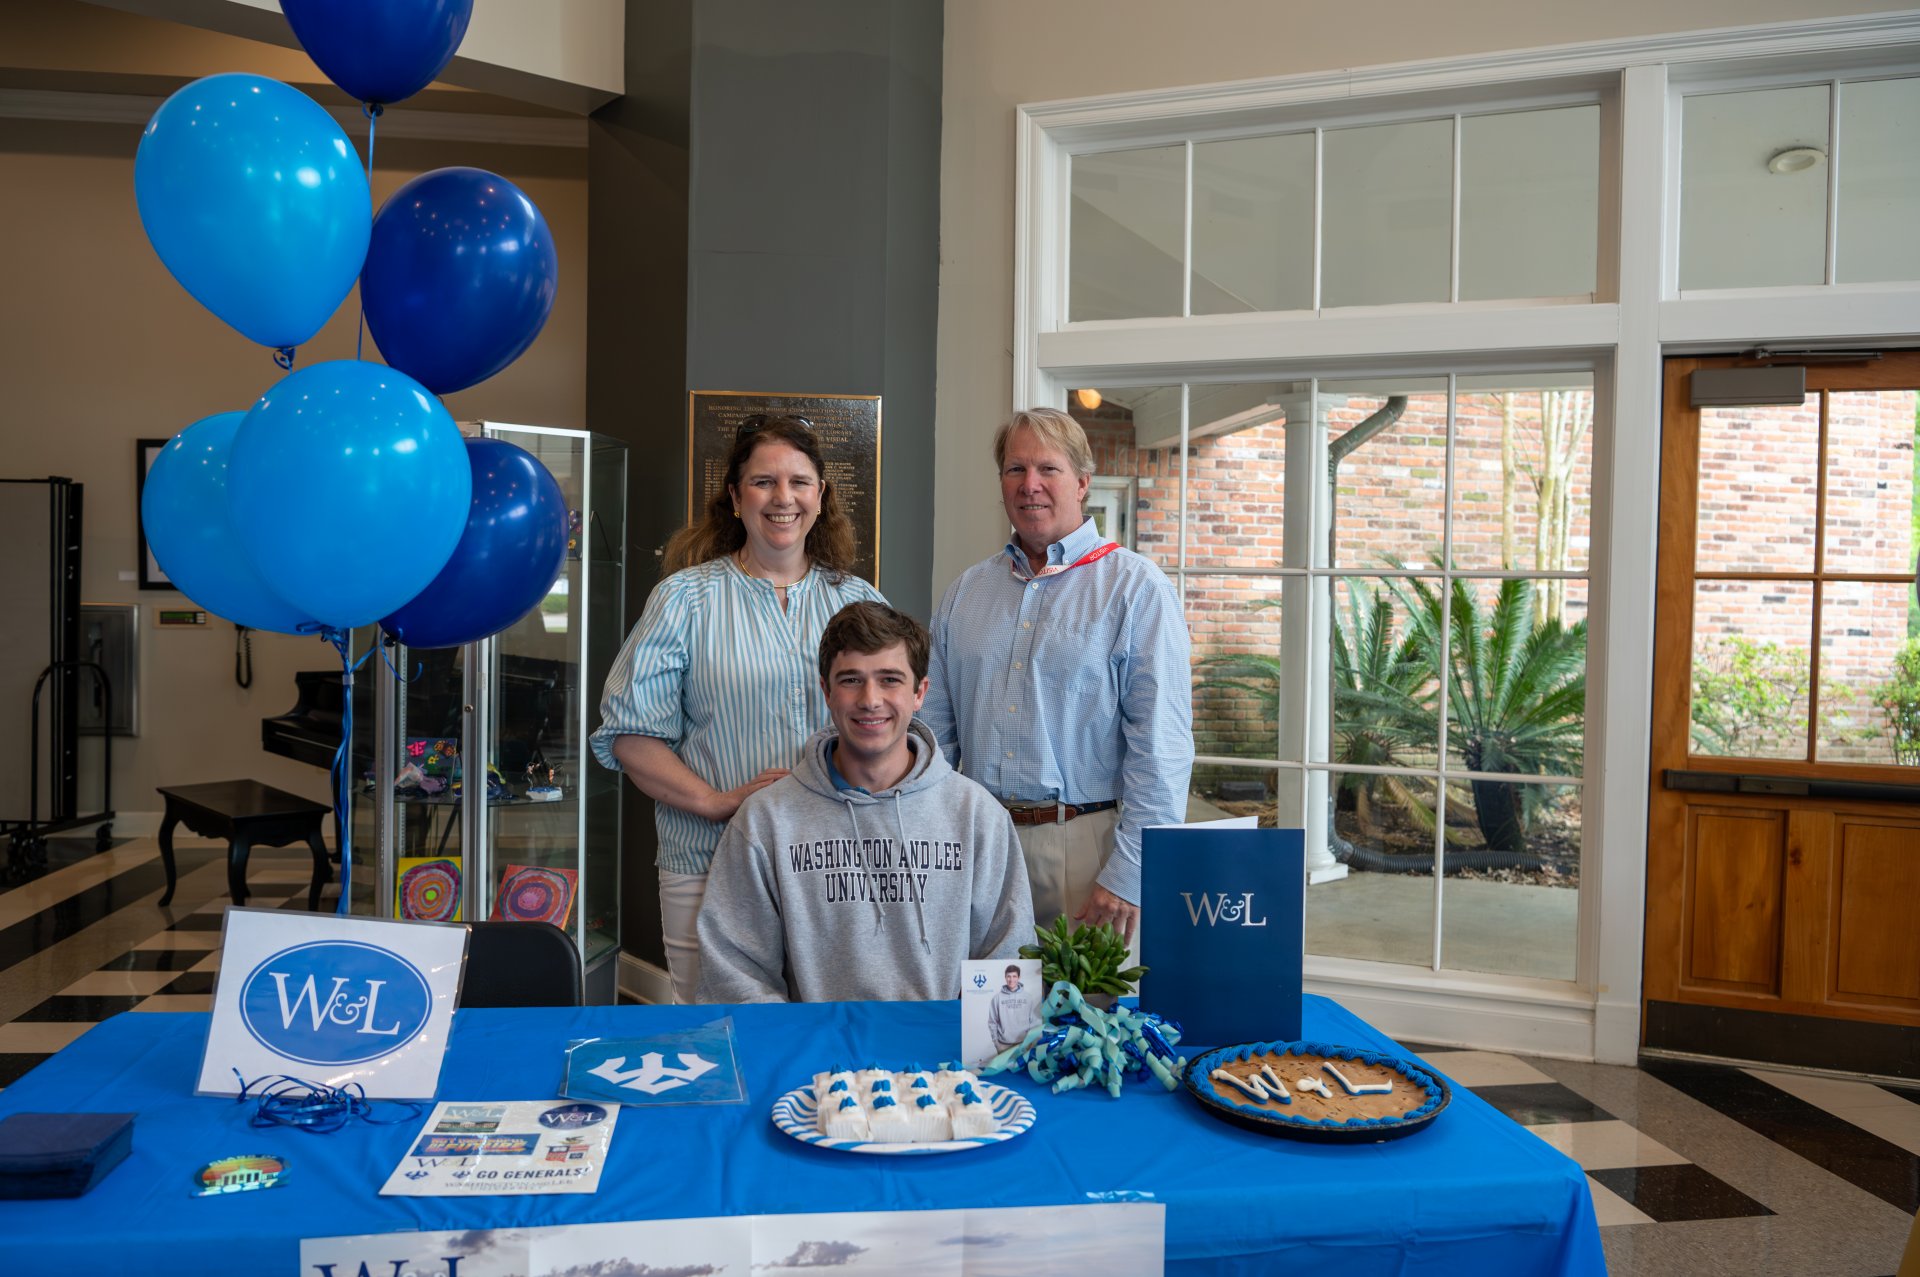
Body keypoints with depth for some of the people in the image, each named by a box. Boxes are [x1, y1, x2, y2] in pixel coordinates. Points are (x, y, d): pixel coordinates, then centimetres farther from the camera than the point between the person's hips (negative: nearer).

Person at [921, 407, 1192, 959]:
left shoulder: (1137, 588, -4)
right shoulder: (967, 590, 12)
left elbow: (1161, 747, -10)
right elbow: (934, 731, 13)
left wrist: (1128, 876, -15)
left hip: (1087, 842, -4)